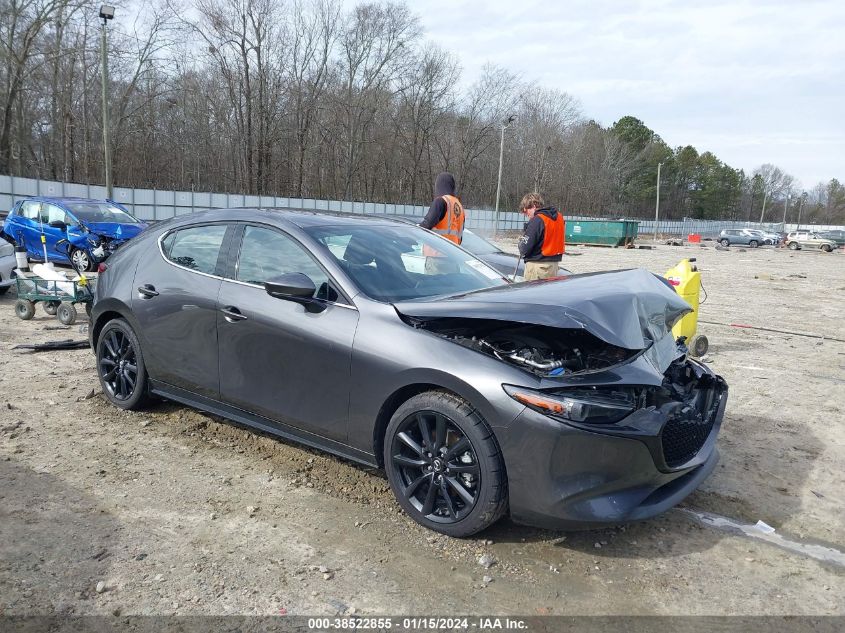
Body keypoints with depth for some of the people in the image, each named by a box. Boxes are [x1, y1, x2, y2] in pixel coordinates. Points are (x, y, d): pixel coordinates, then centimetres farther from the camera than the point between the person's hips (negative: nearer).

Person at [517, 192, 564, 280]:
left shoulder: (536, 221, -16)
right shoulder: (559, 216, 7)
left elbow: (524, 249, -17)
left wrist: (521, 241, 3)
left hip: (537, 265, -8)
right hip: (554, 264, 8)